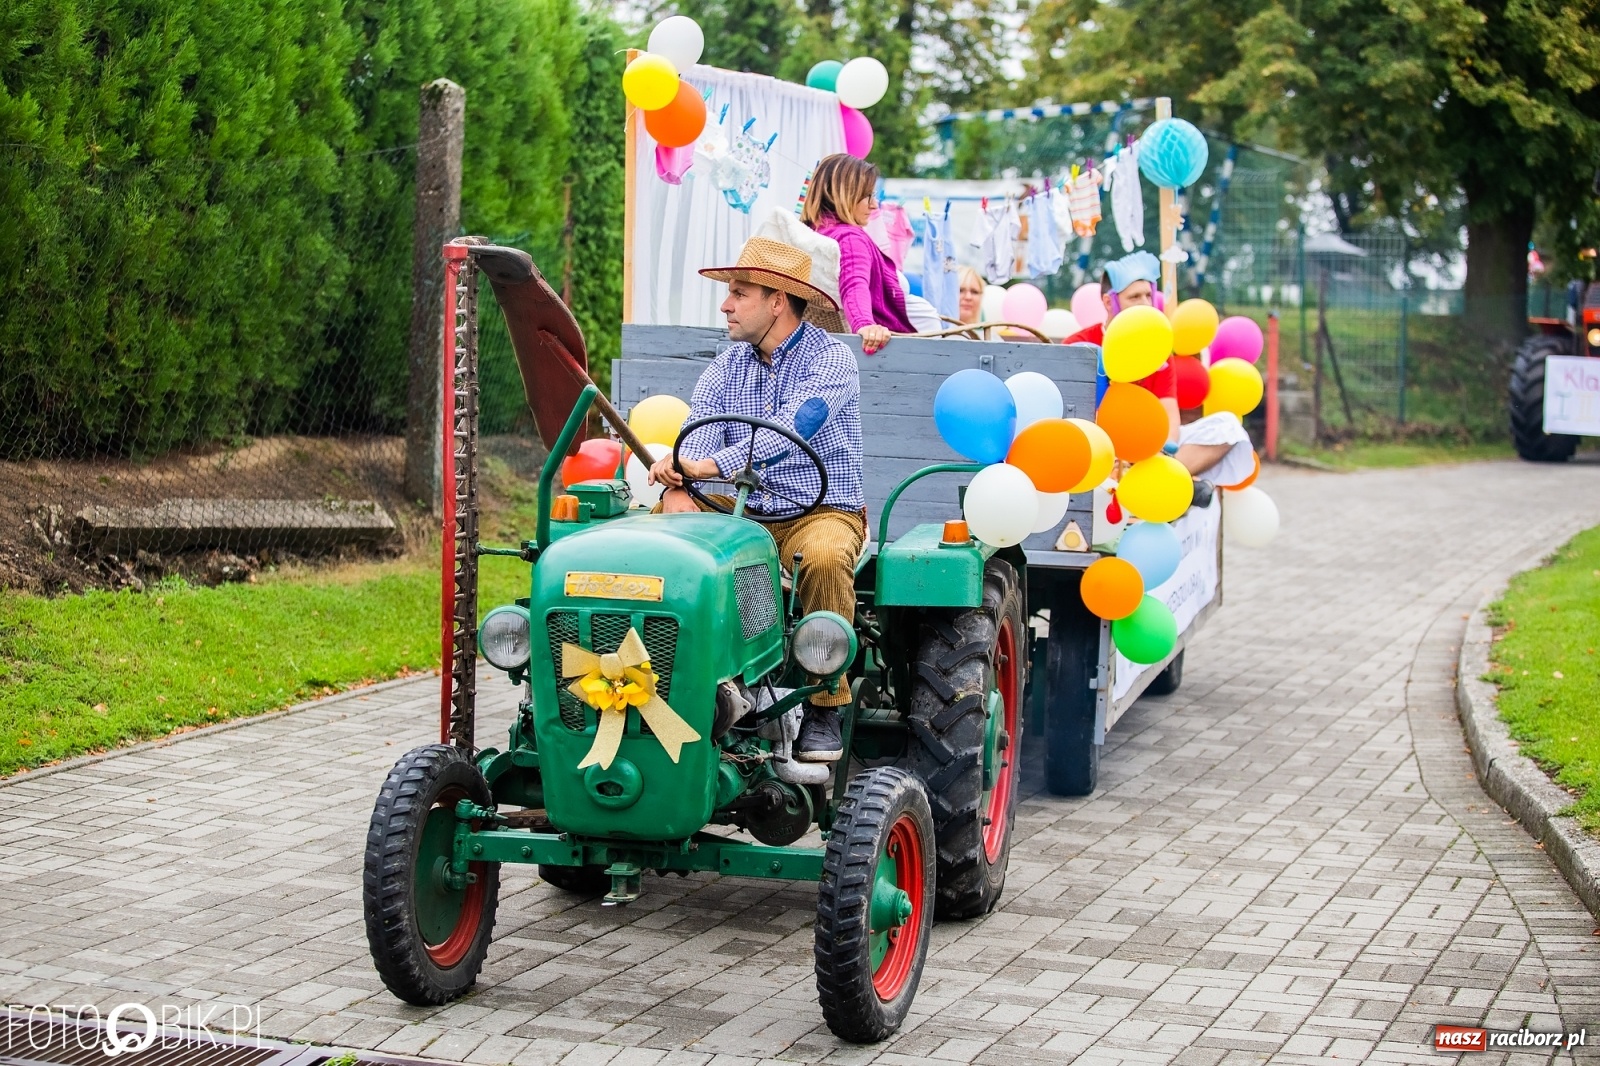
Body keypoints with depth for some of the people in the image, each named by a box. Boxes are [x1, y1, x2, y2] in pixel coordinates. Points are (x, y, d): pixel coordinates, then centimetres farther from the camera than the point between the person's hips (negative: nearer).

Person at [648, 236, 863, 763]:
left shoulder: (832, 359, -8)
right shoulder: (725, 369, 10)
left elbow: (790, 431, -25)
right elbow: (696, 440, -4)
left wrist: (709, 466, -38)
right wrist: (677, 488, -28)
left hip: (823, 512, -5)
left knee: (823, 556, -38)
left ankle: (825, 706, -24)